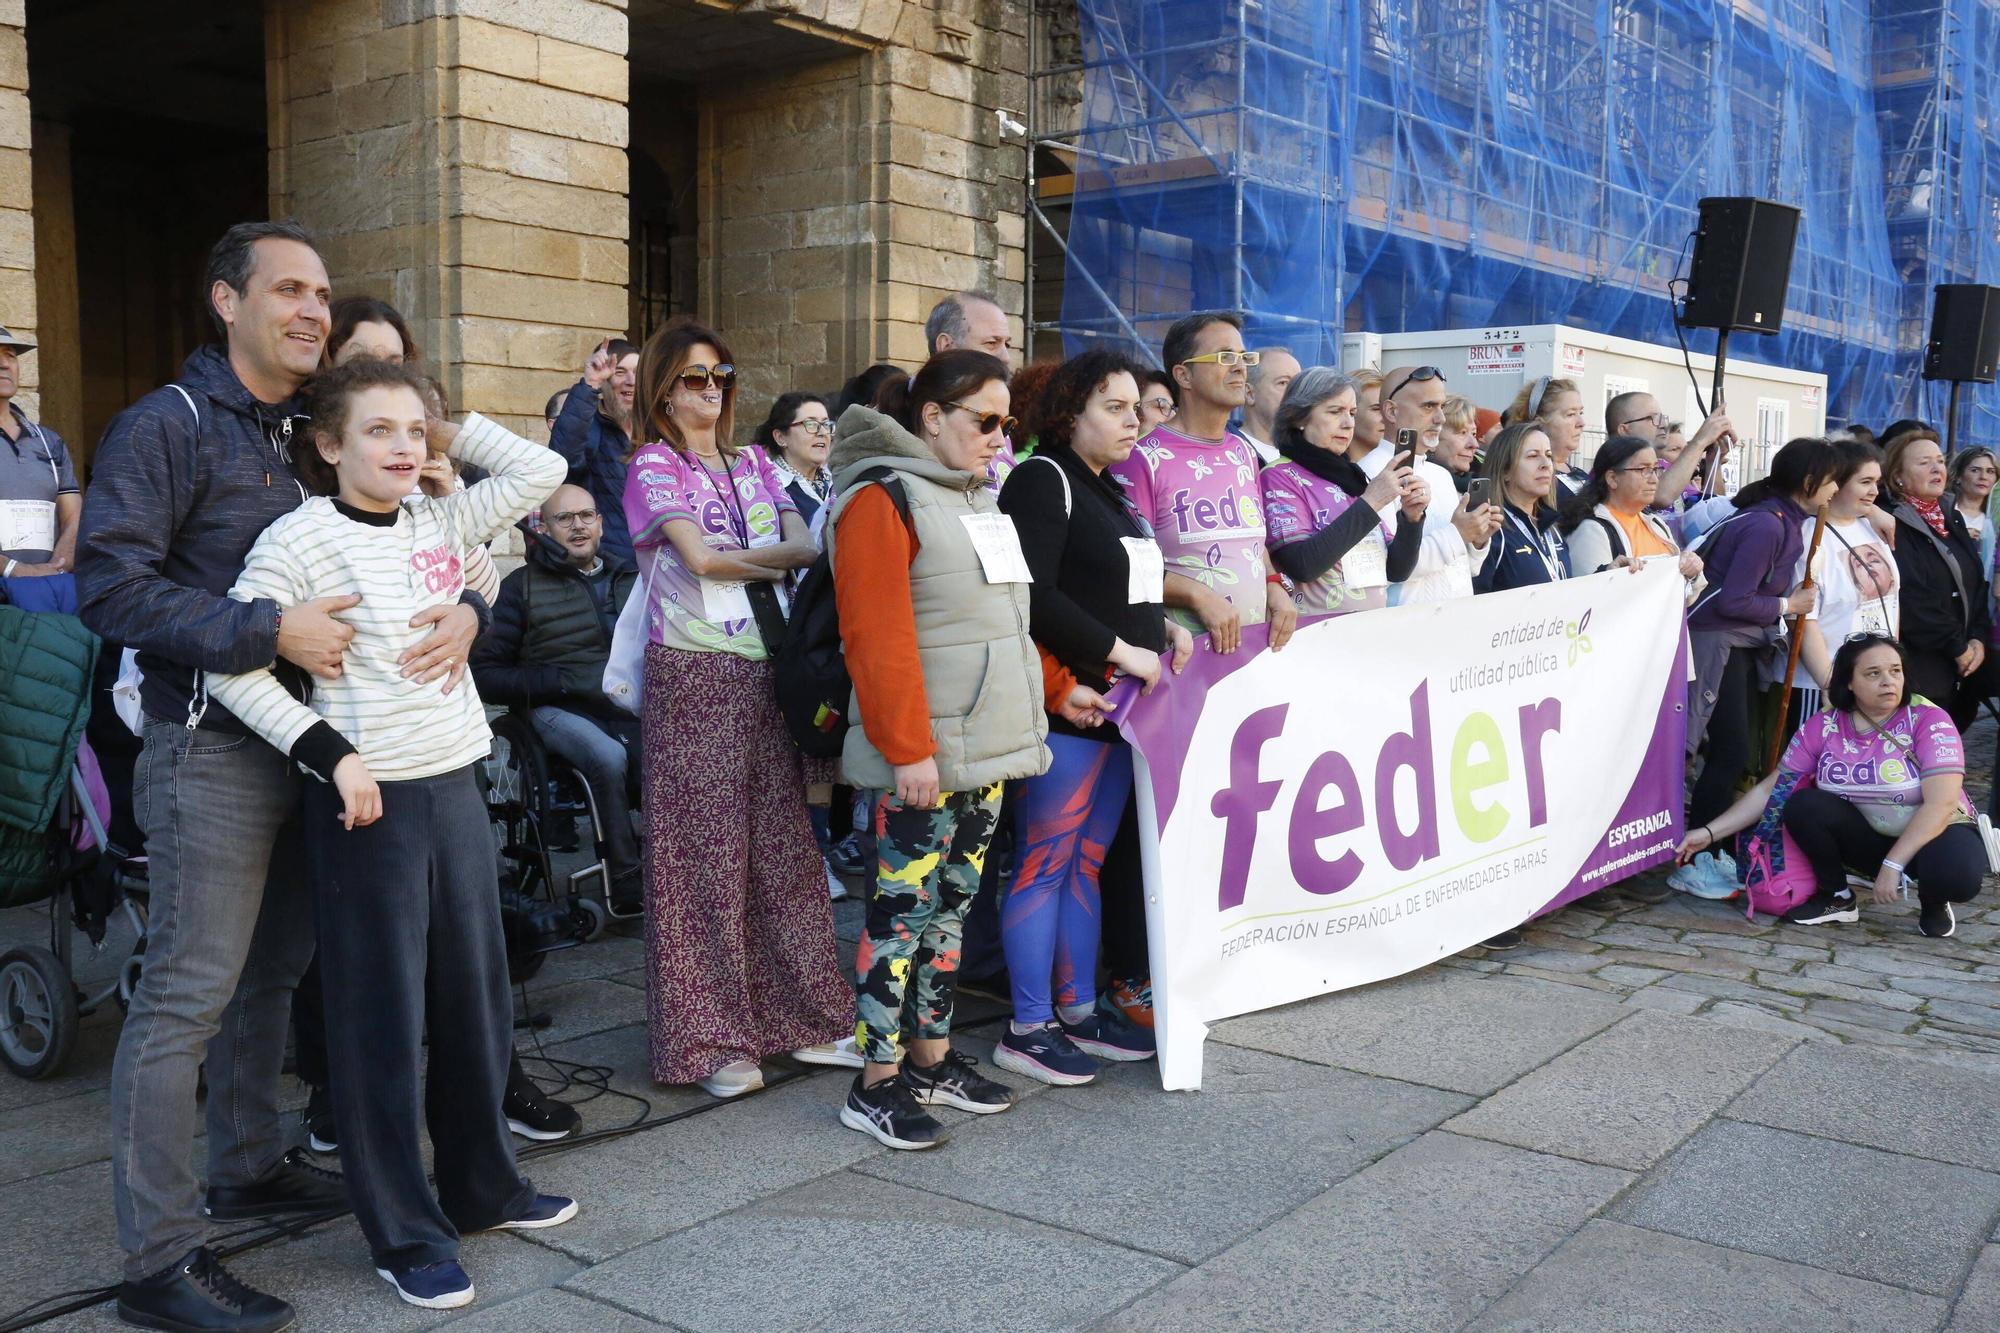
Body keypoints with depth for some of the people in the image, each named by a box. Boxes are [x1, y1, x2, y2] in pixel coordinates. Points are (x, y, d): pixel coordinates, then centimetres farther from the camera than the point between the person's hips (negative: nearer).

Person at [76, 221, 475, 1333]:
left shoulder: (318, 433, 12)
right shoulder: (168, 427, -9)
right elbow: (112, 583, -18)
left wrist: (465, 609, -8)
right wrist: (273, 632, -24)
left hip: (311, 737, 7)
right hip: (213, 748, -7)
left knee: (274, 968, 18)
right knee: (188, 994, -4)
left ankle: (250, 1166, 36)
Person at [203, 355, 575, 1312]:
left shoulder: (440, 523, 8)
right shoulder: (302, 538, -9)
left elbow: (542, 471, 13)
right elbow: (230, 663, -15)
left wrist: (453, 432, 7)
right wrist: (330, 753, -19)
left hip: (456, 785, 7)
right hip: (368, 797, -6)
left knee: (477, 1000, 16)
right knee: (383, 1017, 3)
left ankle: (483, 1186, 33)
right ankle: (406, 1234, 15)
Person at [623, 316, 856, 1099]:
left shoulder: (753, 468, 18)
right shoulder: (654, 468, 2)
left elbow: (808, 544, 7)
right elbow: (701, 558, -11)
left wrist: (743, 558, -13)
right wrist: (787, 554, -3)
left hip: (765, 671, 5)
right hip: (694, 675, -5)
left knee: (782, 845, 6)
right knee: (704, 854, -3)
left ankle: (800, 1018, 14)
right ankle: (711, 1041, 5)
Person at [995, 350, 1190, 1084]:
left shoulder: (1108, 490, 19)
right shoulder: (1042, 480, -9)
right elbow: (1035, 597, -20)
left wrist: (1163, 628, 8)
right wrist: (1121, 652, -17)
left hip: (1120, 705, 9)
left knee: (1089, 861, 13)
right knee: (1047, 862, -3)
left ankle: (1079, 1009, 22)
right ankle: (1027, 1028, 5)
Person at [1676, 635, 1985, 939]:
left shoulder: (1929, 720, -17)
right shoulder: (1823, 726, -6)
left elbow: (1940, 805, -24)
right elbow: (1769, 790, -5)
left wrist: (1892, 864, -32)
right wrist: (1710, 833, -15)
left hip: (1933, 834, -3)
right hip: (1865, 835, 3)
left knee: (1959, 872, -36)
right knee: (1802, 805, -23)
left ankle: (1933, 902, 2)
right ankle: (1838, 897, 0)